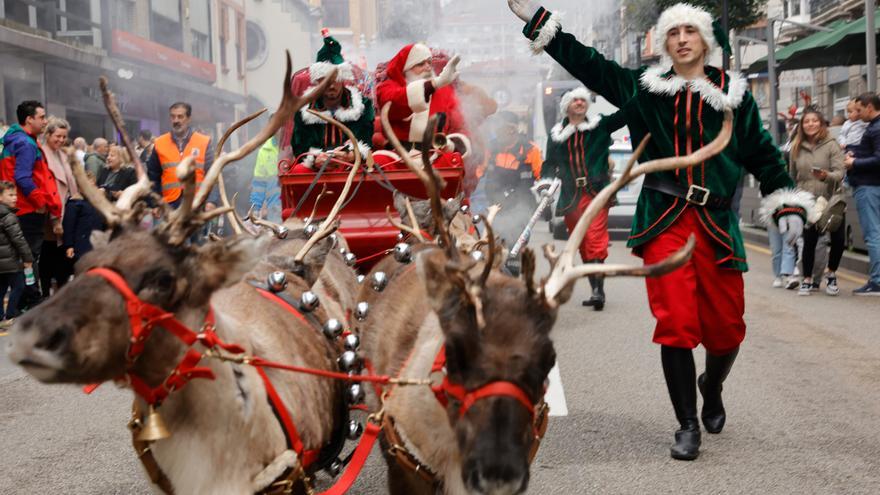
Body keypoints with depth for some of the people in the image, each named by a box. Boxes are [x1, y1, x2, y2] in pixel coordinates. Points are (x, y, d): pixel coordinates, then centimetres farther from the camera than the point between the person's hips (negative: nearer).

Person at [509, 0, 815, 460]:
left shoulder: (733, 94, 8)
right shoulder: (642, 87, 7)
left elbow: (763, 153, 13)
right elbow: (586, 63, 7)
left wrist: (787, 205, 6)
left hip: (716, 224, 1)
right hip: (663, 222, -1)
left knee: (726, 328, 4)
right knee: (676, 324, -7)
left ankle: (712, 388, 38)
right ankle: (687, 426, 7)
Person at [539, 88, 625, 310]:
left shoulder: (599, 126, 9)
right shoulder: (556, 135, 13)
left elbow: (624, 114, 0)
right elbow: (550, 164, 14)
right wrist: (546, 182, -5)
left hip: (596, 193, -3)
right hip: (571, 197, 3)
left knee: (596, 240, -15)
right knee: (582, 245, 6)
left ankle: (598, 290, -21)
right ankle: (596, 290, 14)